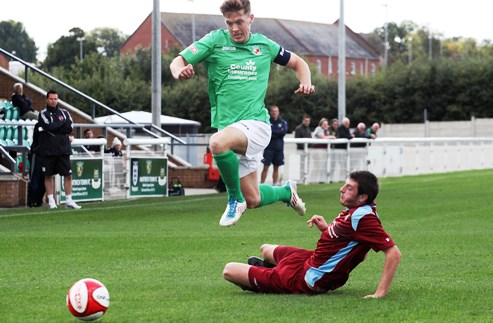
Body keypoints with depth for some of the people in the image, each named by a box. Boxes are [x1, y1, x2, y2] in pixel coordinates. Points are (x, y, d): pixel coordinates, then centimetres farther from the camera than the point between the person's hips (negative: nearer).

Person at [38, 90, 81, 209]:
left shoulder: (64, 113, 11)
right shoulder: (43, 114, 1)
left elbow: (69, 128, -4)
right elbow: (48, 126, -17)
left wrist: (53, 128, -7)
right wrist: (61, 124, -4)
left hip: (63, 149, 3)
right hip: (48, 150, -3)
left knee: (68, 174, 0)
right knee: (48, 175, 2)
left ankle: (69, 200, 4)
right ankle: (51, 201, 9)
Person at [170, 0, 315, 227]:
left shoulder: (264, 45, 5)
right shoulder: (215, 41, 1)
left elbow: (297, 63, 20)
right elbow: (178, 62, -6)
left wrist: (305, 83, -1)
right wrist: (180, 72, -30)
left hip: (256, 123, -3)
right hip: (229, 128, 3)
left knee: (217, 143, -35)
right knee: (253, 200, 6)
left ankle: (235, 199, -12)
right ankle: (286, 192, 40)